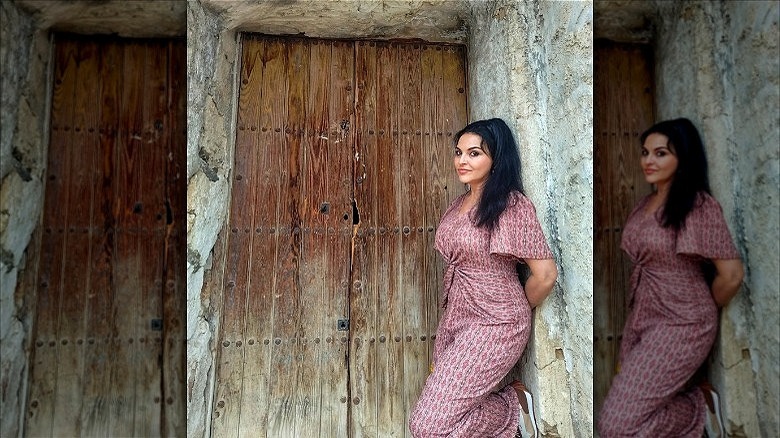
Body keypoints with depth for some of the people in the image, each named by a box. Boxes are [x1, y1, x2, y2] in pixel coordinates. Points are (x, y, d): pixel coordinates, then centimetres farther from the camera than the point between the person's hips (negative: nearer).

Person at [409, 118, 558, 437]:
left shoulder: (512, 205, -16)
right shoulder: (460, 202, 8)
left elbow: (545, 275, -17)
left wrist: (515, 312, 0)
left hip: (494, 326, -8)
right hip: (454, 318, 8)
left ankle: (511, 408, 7)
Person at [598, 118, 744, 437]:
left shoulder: (699, 205, -16)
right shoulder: (645, 204, 7)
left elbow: (731, 274, -17)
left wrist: (703, 312, -1)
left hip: (680, 325, -8)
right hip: (640, 318, 8)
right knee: (631, 409, 11)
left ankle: (697, 408, 10)